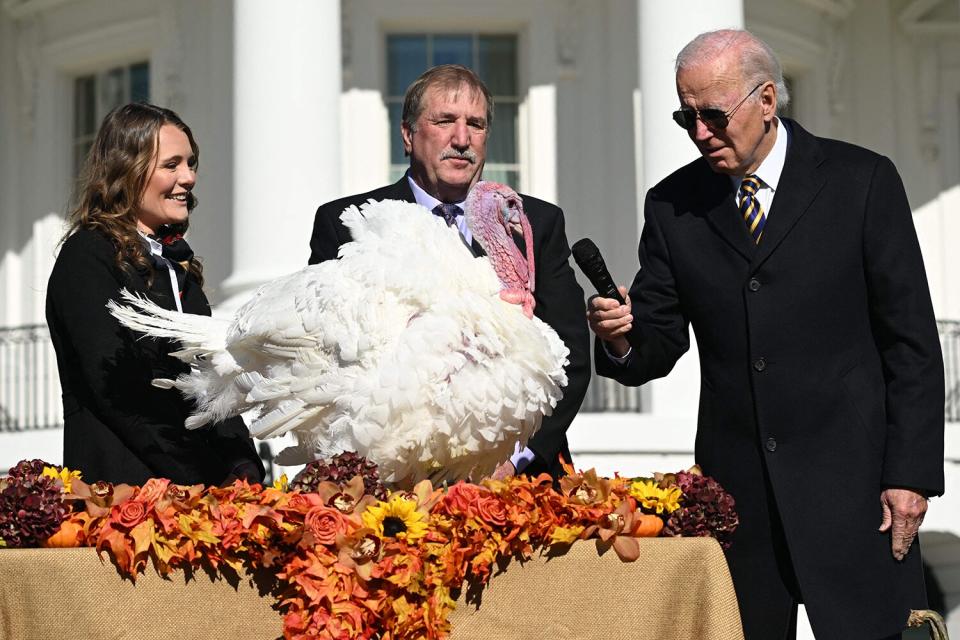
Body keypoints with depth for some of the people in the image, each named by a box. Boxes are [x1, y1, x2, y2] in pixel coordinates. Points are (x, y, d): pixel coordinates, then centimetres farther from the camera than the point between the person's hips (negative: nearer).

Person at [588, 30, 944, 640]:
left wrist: (911, 474, -7)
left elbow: (911, 340, -1)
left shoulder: (862, 182, -1)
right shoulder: (672, 206, 7)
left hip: (850, 481, -2)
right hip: (735, 491, 3)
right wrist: (622, 339, -15)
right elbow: (659, 347, 9)